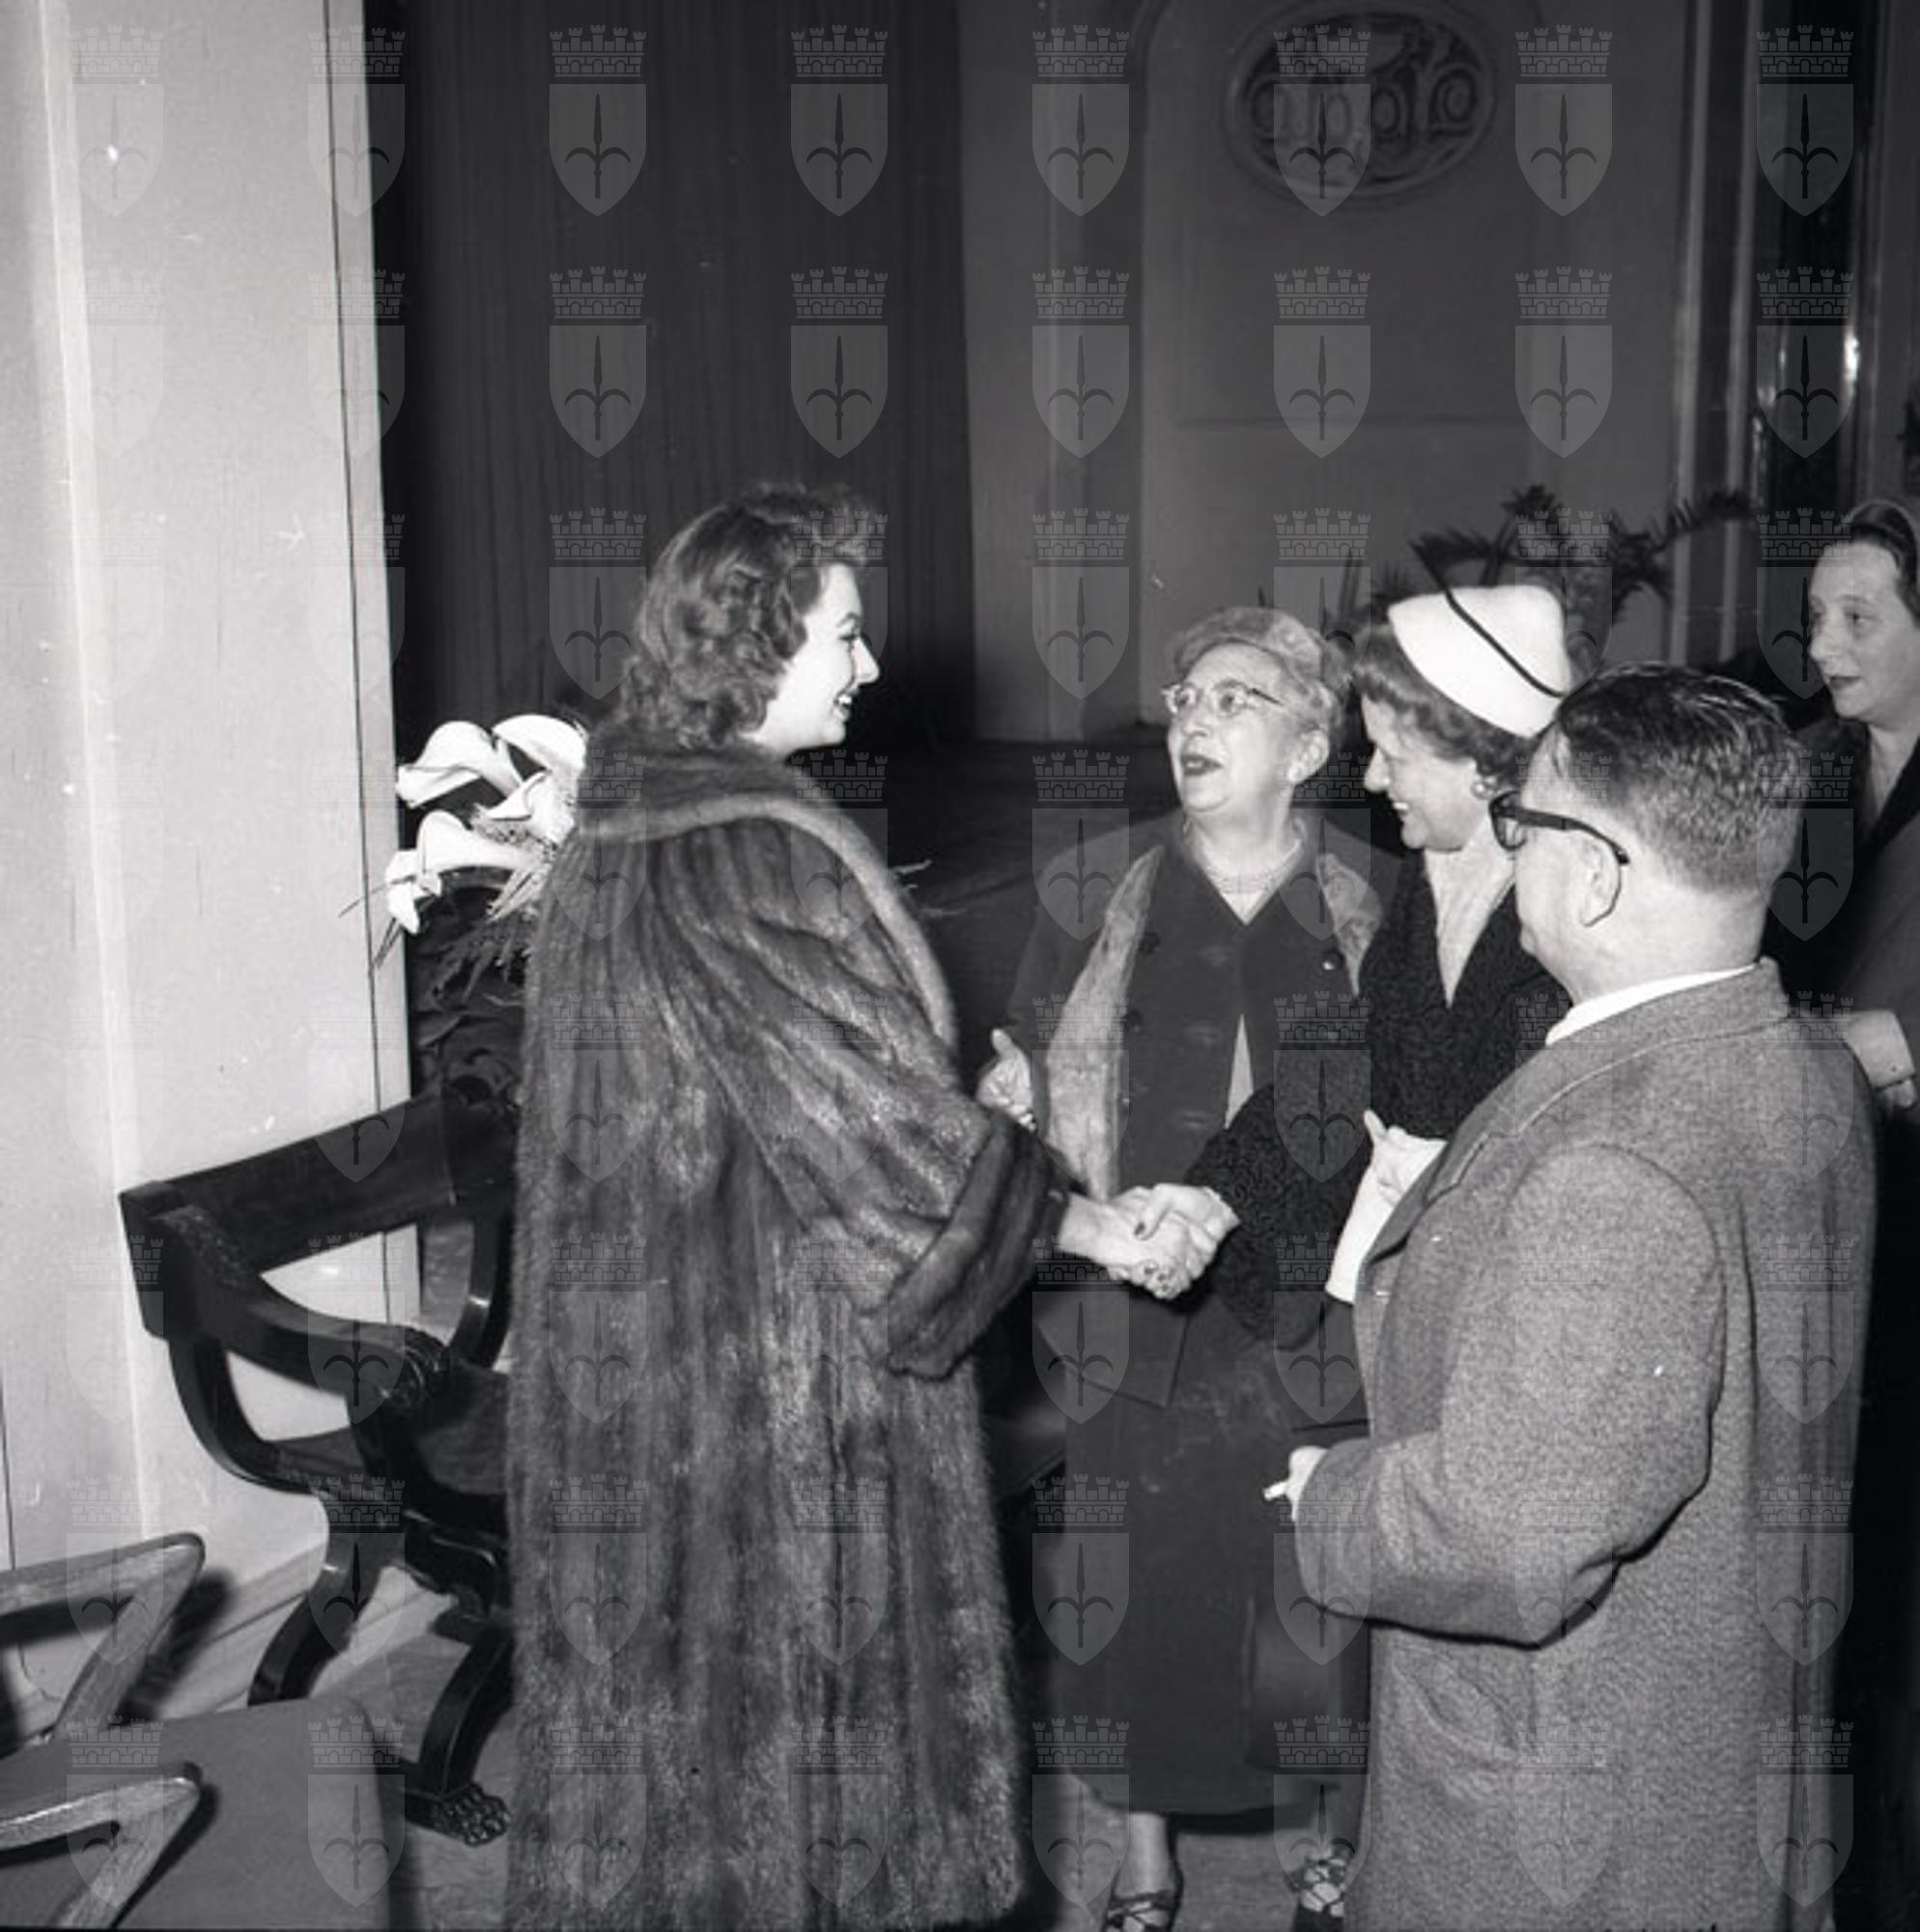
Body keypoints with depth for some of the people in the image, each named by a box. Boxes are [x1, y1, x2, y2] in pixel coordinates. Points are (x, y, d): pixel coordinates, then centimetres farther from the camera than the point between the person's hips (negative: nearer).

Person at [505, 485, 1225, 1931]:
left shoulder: (620, 833, 6)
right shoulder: (750, 859, -22)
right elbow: (871, 1119, -21)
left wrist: (968, 1109, 17)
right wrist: (1101, 1227, -10)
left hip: (644, 1351, 9)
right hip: (777, 1374, -9)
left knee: (669, 1693, 20)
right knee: (792, 1699, 8)